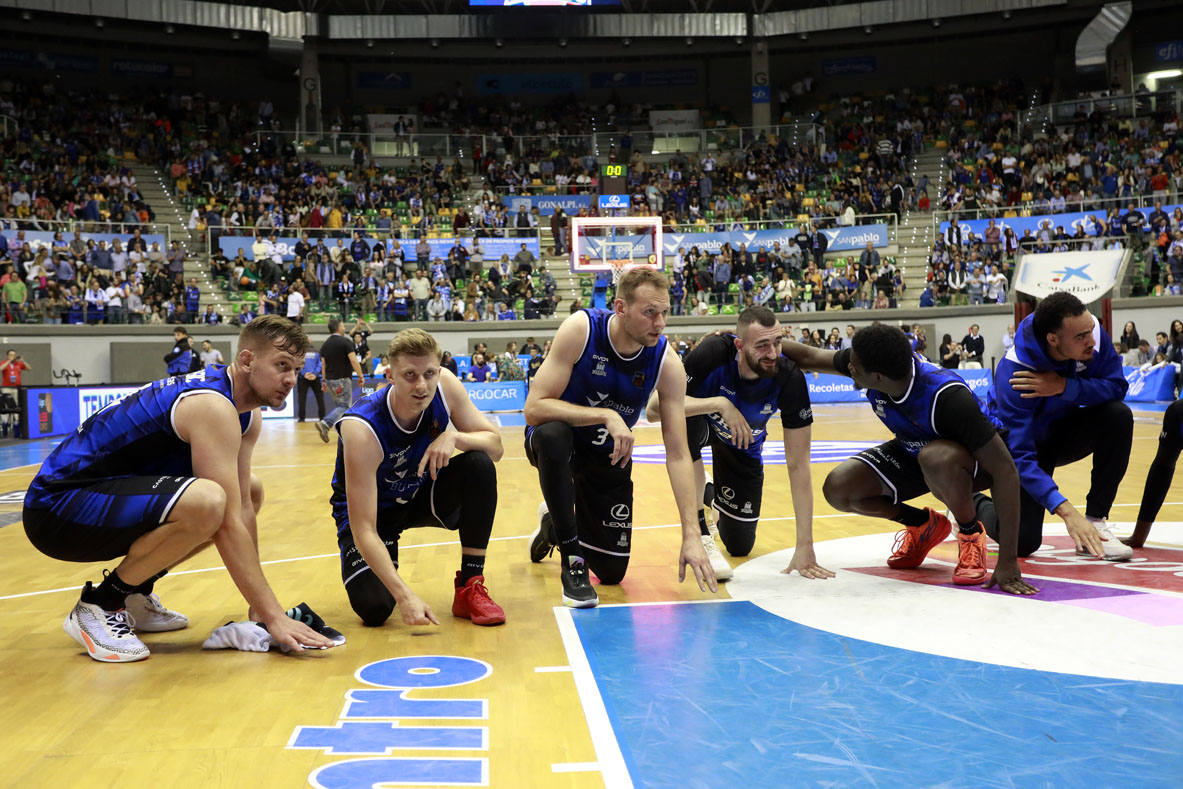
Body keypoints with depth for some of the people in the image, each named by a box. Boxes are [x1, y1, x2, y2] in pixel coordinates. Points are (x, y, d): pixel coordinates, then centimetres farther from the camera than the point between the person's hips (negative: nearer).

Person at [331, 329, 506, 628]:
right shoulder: (362, 429, -34)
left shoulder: (444, 386, -21)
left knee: (481, 464, -24)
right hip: (372, 510, -4)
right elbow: (364, 531, -36)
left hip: (422, 495, 4)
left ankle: (470, 587, -14)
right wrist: (405, 595, -46)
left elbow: (495, 444, -12)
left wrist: (454, 438, -34)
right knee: (374, 608, -24)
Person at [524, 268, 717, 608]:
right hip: (558, 444, -3)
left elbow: (678, 455, -20)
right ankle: (572, 561, -24)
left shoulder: (667, 363, -20)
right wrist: (606, 416, -41)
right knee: (552, 433, -41)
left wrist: (692, 534, -27)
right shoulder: (581, 329, -27)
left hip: (609, 455, 3)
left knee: (612, 572, 3)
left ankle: (555, 525, 37)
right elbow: (534, 408, -31)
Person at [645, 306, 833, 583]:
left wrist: (805, 546, -28)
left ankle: (715, 499, 40)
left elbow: (798, 464, -26)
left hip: (743, 445, 2)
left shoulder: (789, 378, -31)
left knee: (740, 546, 4)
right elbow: (655, 407, -40)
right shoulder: (714, 352, -37)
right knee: (682, 422, -41)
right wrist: (720, 403, -49)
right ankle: (699, 535, -24)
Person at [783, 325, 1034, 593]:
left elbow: (1005, 470, -36)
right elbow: (810, 357, -4)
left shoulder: (947, 396, -38)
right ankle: (923, 525, 9)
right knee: (838, 488, -16)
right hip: (912, 451, 6)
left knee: (935, 458, -41)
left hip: (975, 461, -6)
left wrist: (1008, 561, -38)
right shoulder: (875, 363, -22)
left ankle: (971, 535, -11)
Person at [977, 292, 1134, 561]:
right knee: (1023, 541, -19)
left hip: (1065, 432, 5)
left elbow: (1117, 386, -18)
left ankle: (1095, 520, -16)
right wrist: (1067, 512, -44)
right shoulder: (1013, 374, -35)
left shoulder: (1092, 331, -22)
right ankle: (976, 505, 16)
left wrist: (1064, 387, -36)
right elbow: (1020, 456, -36)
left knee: (1119, 415, -25)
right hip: (1024, 443, -5)